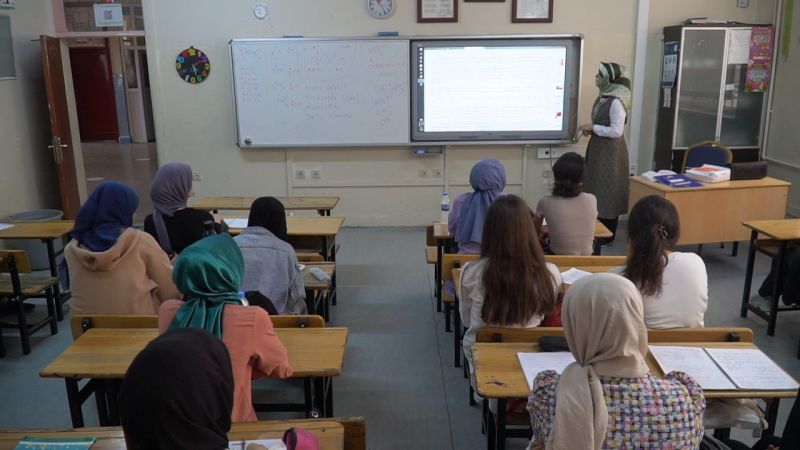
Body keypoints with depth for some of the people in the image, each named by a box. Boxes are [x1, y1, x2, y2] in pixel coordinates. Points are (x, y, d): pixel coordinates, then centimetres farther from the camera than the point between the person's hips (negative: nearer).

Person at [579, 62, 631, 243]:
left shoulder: (617, 101, -20)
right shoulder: (604, 96, 8)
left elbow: (616, 131, -24)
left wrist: (593, 128, -17)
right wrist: (591, 129, 2)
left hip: (611, 151, -9)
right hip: (599, 148, 9)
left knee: (608, 191, 0)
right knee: (598, 188, 14)